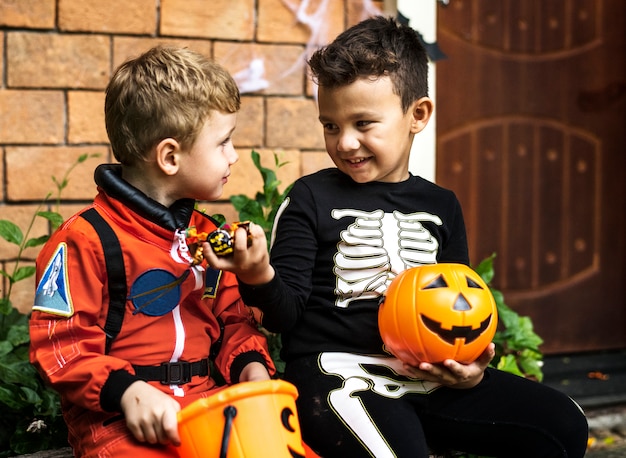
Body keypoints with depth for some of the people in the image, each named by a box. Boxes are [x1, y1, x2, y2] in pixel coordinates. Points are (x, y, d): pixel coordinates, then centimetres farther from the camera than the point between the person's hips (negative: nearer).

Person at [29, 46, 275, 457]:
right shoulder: (87, 239, -7)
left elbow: (233, 322, 22)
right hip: (123, 421, -6)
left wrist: (252, 365, 2)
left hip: (206, 402, 6)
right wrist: (126, 391, -21)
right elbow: (59, 343, -9)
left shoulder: (208, 236, 16)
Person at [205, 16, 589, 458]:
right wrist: (259, 279, -24)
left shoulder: (441, 206, 14)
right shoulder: (311, 199, 1)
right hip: (336, 373, -5)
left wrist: (473, 366, 2)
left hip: (429, 376, 5)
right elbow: (286, 315, -3)